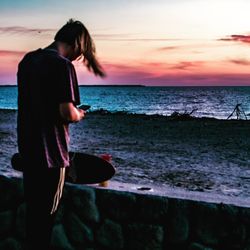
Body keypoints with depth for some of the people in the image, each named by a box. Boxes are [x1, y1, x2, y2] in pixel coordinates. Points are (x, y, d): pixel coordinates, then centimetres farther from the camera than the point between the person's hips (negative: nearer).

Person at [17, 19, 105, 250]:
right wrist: (79, 115, 0)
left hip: (27, 146, 8)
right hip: (50, 150, -8)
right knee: (46, 211, 6)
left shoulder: (27, 60, 8)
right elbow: (67, 113, -22)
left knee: (32, 205, 21)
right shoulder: (62, 66, -18)